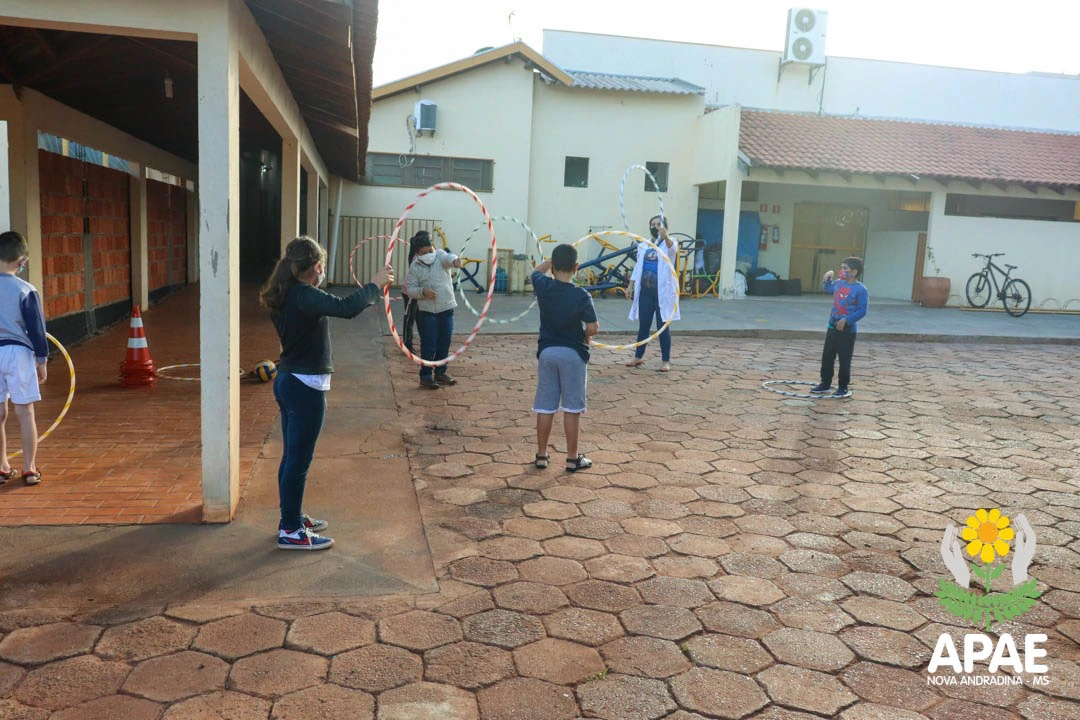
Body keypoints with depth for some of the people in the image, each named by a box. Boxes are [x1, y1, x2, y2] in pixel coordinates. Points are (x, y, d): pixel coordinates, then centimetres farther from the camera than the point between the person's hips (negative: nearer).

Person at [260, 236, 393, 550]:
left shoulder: (286, 295, 8)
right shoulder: (305, 296, -21)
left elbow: (334, 308, 18)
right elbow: (346, 308, -34)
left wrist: (371, 292, 18)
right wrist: (375, 284, -21)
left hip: (287, 381, 10)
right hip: (305, 386, -10)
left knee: (292, 455, 19)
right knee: (299, 459, 0)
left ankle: (292, 518, 33)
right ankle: (290, 532, 11)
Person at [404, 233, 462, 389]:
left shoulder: (440, 255, -2)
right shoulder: (415, 266, -3)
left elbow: (447, 258, -27)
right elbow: (409, 288, -3)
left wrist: (454, 260, -51)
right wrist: (423, 291, -22)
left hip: (446, 309, 2)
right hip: (426, 311, -2)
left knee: (444, 344, 12)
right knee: (429, 345, -3)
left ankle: (440, 372, 27)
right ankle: (425, 376, 5)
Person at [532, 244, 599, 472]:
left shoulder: (543, 287, -4)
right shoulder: (581, 296, -14)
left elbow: (537, 271, 19)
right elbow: (593, 328, -14)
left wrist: (554, 259, 28)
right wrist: (583, 337, 6)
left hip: (547, 351, 3)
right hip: (573, 353, -3)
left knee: (545, 406, 10)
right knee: (571, 408, 5)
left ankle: (541, 455, 17)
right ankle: (572, 458, 11)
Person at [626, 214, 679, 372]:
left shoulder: (669, 243, -3)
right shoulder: (644, 245, 12)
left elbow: (673, 249, -28)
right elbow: (638, 266, 17)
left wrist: (665, 236, -49)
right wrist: (630, 286, 8)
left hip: (663, 292, -4)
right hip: (645, 291, 4)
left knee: (663, 326, 0)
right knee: (643, 325, 10)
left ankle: (665, 361, 7)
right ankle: (638, 357, 21)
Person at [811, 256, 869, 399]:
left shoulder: (860, 289, -15)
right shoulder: (838, 283, 5)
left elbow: (862, 310, -16)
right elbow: (828, 288, 29)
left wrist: (846, 320, -22)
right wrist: (827, 278, 10)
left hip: (848, 330, -7)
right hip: (832, 327, 7)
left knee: (844, 360, 2)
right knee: (827, 357, 12)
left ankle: (843, 388, 14)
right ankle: (825, 384, 24)